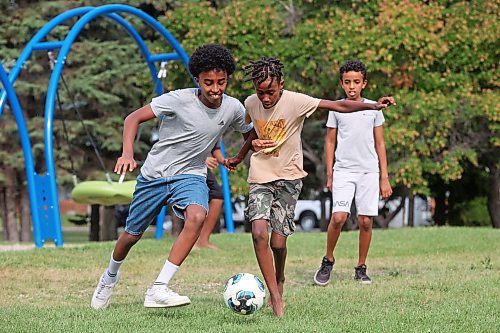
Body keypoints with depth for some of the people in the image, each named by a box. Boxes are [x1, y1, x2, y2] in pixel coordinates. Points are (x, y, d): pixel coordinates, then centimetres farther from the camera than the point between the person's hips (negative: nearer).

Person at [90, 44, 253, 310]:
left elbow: (250, 133, 15)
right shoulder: (180, 100, -20)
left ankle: (158, 290, -32)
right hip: (154, 174, -1)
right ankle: (110, 276, 46)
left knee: (197, 217, -31)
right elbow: (133, 118, -16)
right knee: (132, 234, 10)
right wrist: (127, 153, -31)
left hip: (190, 175, 1)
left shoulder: (233, 108, -8)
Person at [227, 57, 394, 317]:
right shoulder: (251, 104, -3)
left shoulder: (295, 102, -16)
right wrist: (240, 156, 30)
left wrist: (372, 106, -33)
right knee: (259, 233, -19)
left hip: (288, 178, -2)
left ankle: (279, 279, 29)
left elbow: (338, 106, -21)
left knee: (278, 242, -5)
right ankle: (275, 296, -13)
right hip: (260, 178, 3)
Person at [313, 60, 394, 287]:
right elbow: (330, 142, 10)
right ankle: (328, 261, 3)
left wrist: (384, 178, 7)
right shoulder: (336, 108, 6)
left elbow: (380, 144, 10)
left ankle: (361, 268, 12)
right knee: (339, 216, -16)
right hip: (343, 170, -1)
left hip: (369, 172, 1)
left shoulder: (373, 108, 7)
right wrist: (329, 174, 5)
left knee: (365, 221, -1)